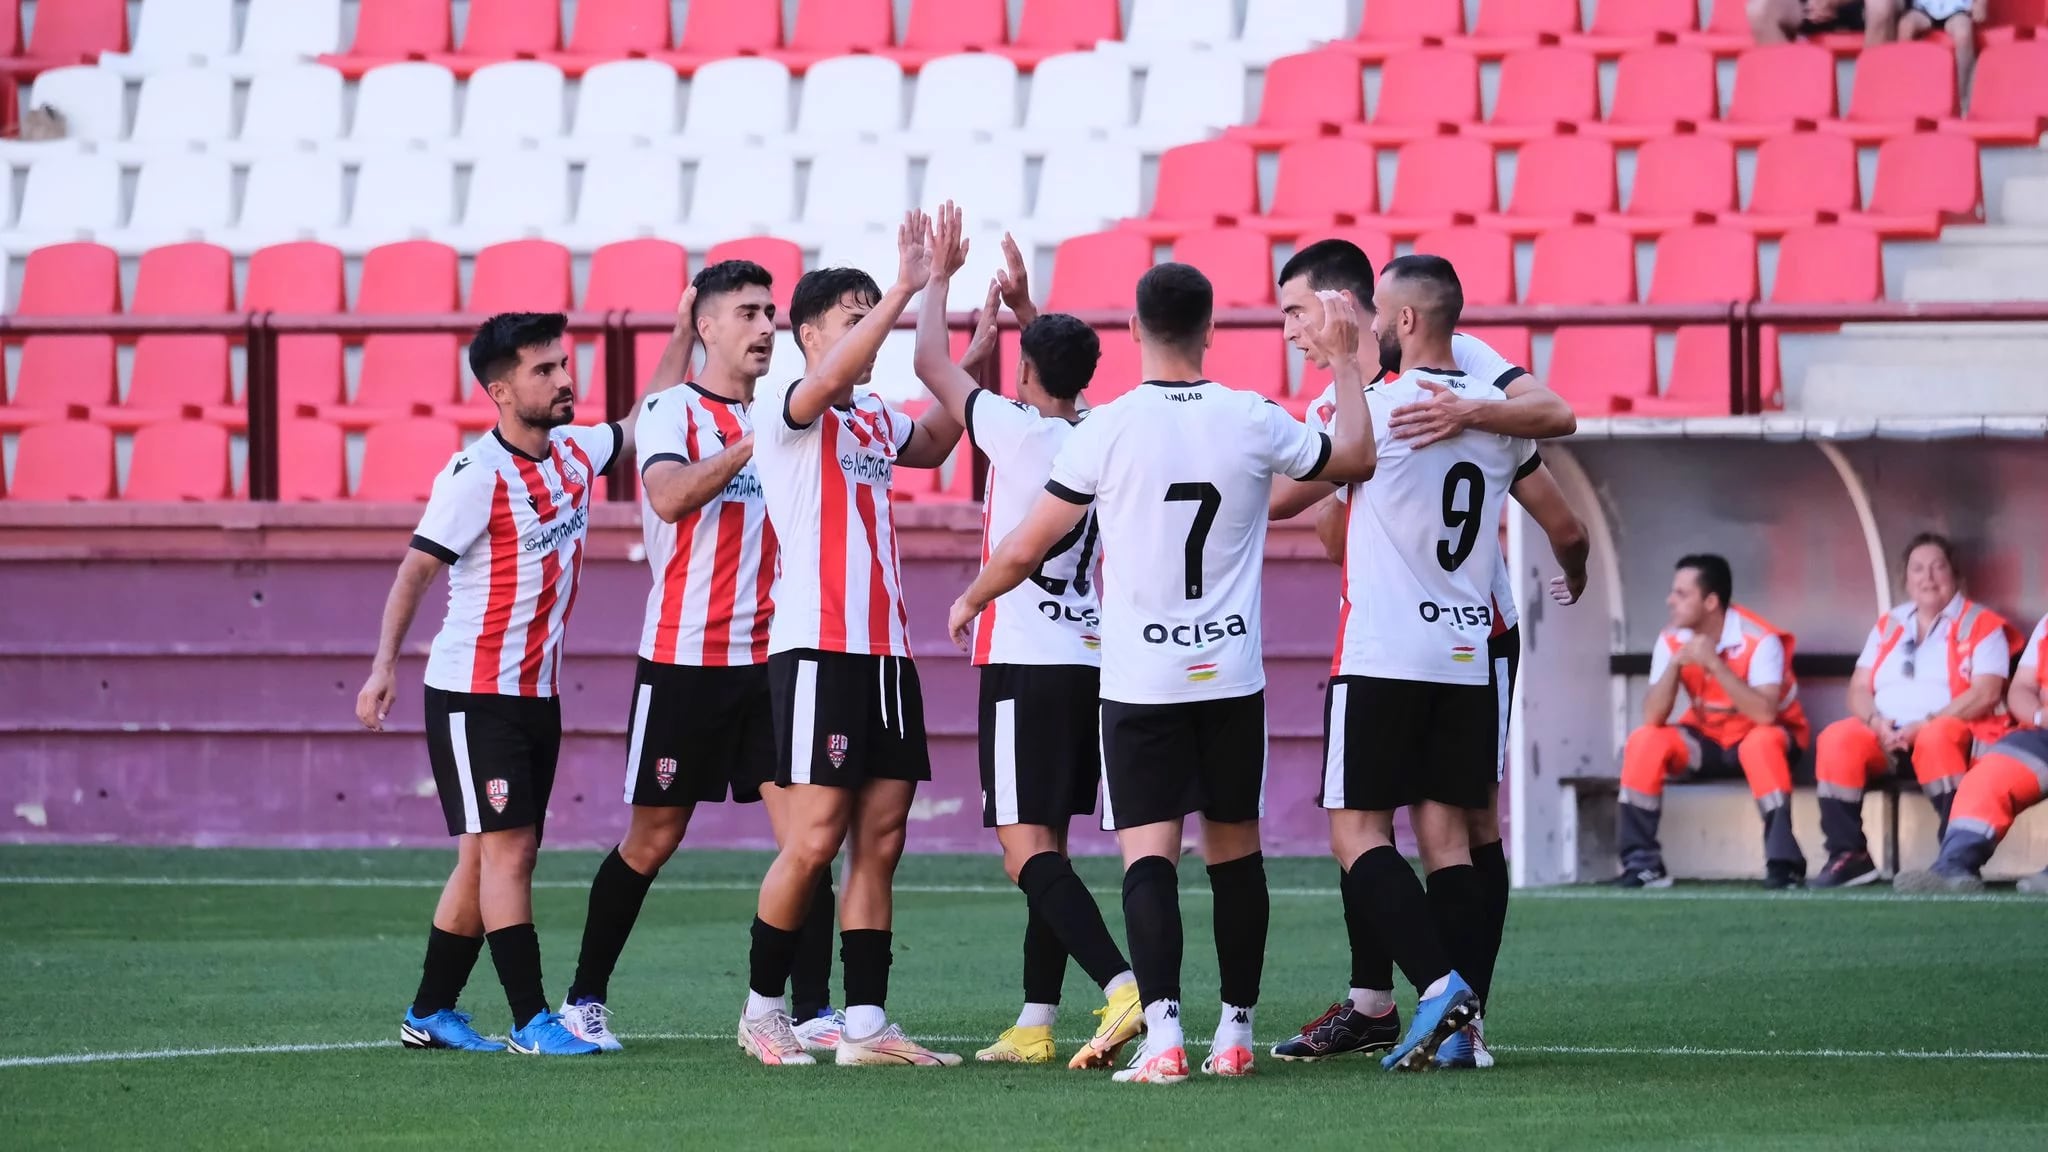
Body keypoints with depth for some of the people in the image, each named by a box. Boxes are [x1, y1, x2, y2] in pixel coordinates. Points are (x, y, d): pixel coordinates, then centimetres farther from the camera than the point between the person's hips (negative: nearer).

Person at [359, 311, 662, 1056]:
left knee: (489, 856, 9)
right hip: (472, 695, -8)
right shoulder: (477, 477, -16)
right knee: (505, 848, -10)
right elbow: (414, 571, -13)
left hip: (536, 694, 8)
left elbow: (640, 427, 24)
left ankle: (430, 1014, 17)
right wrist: (385, 666, -19)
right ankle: (533, 1022, -11)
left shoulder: (574, 452, 6)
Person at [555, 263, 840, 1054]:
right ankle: (584, 1000, 18)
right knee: (652, 841, 3)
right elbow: (669, 496, -24)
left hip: (769, 656, 4)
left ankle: (812, 1011, -5)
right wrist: (752, 444, -28)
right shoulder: (672, 410, -5)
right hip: (683, 660, -4)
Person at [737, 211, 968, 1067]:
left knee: (880, 842, 3)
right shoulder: (782, 409, -5)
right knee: (814, 839, -8)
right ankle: (762, 1007, 6)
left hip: (885, 651, 7)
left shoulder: (875, 419, 17)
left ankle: (864, 1025, 3)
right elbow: (833, 377, -25)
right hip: (816, 650, -7)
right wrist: (905, 287, -28)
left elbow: (936, 441, 33)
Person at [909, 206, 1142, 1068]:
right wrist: (1023, 305, 36)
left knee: (1027, 847, -12)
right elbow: (1061, 387, 32)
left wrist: (939, 277, 15)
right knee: (1045, 846, 13)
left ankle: (1121, 985, -29)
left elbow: (932, 364, 2)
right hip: (1089, 658, 7)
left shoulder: (1014, 430, -11)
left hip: (1025, 663, -7)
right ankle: (1035, 1022, 12)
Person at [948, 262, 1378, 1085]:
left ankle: (1162, 1031, -22)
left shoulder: (1107, 429, -9)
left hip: (1140, 679, -2)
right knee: (1235, 851, 14)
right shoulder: (1253, 423, -3)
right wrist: (1345, 361, 28)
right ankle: (1235, 1032, 20)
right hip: (1233, 675, 3)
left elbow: (1025, 549, -2)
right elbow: (1355, 459, 17)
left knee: (1149, 854, -6)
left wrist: (971, 600, 18)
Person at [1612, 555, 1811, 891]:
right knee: (1644, 742, -21)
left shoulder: (1760, 641, -22)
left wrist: (1714, 664, -37)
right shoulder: (1672, 641, -9)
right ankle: (1641, 860, -18)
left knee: (1760, 742, -39)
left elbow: (1765, 714, -35)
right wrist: (1675, 664, -29)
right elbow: (1652, 719, -15)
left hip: (1760, 737, -4)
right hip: (1706, 739, 4)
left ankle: (1783, 862, -36)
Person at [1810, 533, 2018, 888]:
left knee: (1935, 738, -41)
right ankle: (1848, 855, -24)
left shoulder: (1982, 626, 5)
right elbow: (1859, 689, 13)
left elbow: (1985, 694, -9)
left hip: (1954, 730, -4)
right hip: (1886, 734, 4)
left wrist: (1924, 724, -19)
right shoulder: (1888, 626, 19)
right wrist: (1876, 721, -11)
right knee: (1836, 739, -27)